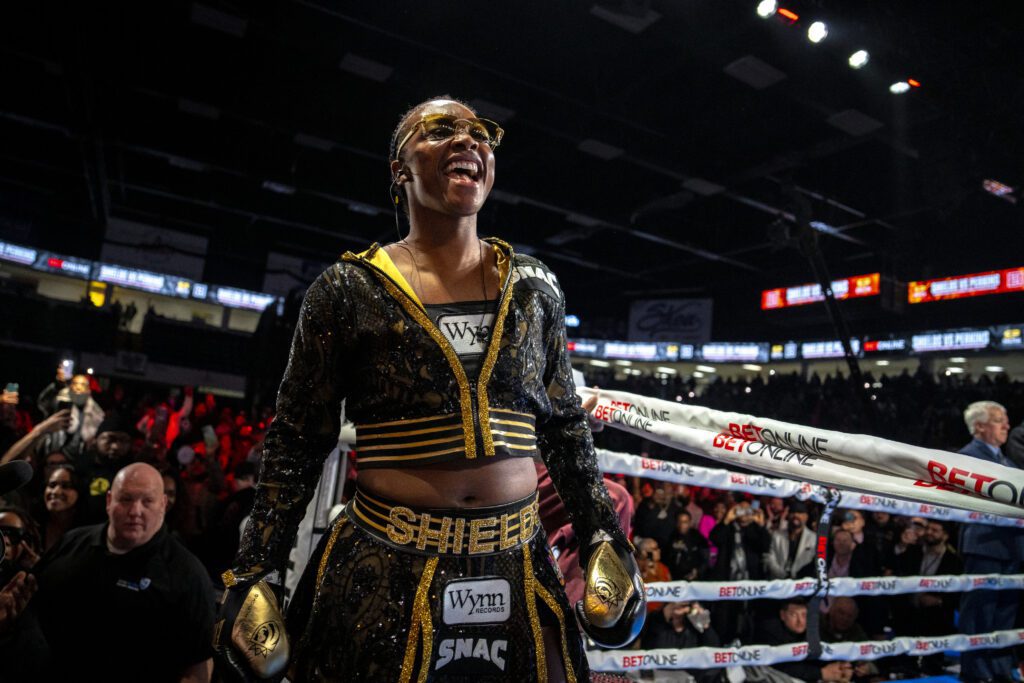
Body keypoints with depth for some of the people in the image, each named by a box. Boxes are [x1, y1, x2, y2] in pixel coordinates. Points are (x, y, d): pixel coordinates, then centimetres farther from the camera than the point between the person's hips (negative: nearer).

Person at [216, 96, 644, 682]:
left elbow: (565, 429, 10)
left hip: (518, 569, 3)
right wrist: (253, 573, -2)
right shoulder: (350, 289, -4)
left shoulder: (534, 288, 4)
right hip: (385, 571, -2)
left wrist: (604, 539, 7)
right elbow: (296, 446, 0)